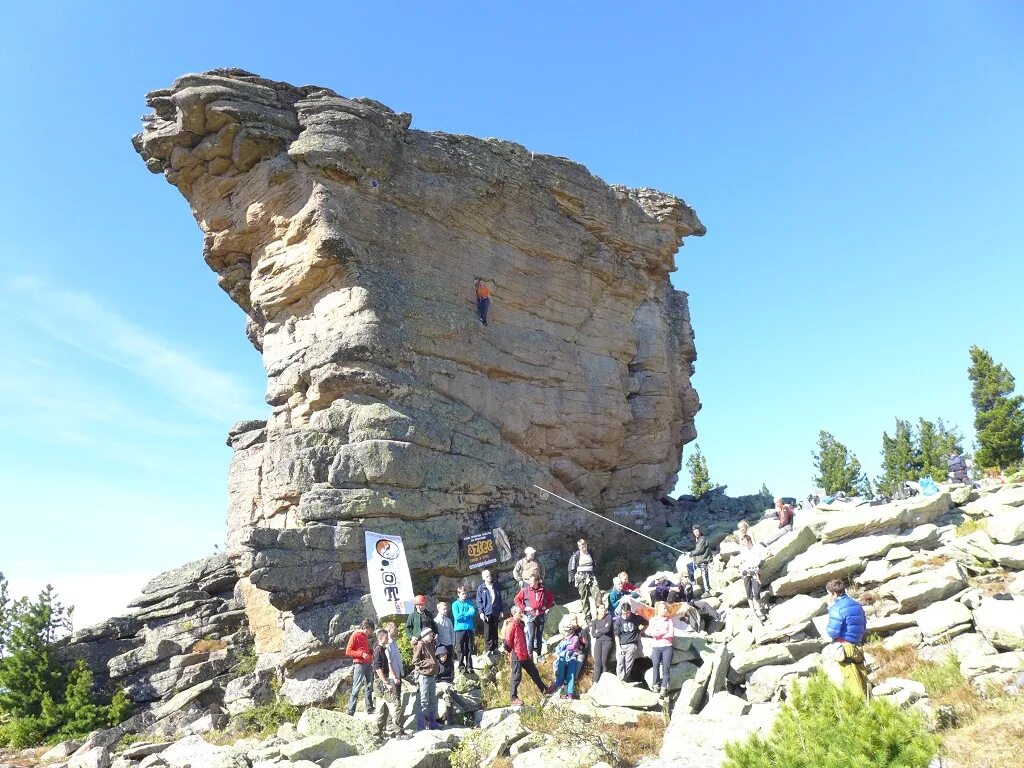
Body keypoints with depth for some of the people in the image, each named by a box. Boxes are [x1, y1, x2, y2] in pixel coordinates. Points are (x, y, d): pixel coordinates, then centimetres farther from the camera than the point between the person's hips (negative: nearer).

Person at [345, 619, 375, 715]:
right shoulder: (355, 635, -7)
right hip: (359, 664, -8)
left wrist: (372, 652, 8)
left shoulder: (365, 636, 16)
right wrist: (362, 654, -19)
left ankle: (370, 709, 14)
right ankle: (351, 711, -3)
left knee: (369, 686, 9)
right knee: (356, 687, -7)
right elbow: (348, 652, -10)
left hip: (368, 664, 8)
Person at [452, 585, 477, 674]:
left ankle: (469, 666, 14)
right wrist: (467, 614, -8)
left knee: (469, 649, 6)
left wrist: (462, 614, -11)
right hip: (459, 629, -2)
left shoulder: (470, 602, 9)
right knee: (461, 650, 1)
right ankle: (461, 667, 9)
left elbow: (473, 612, -5)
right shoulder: (455, 604, 1)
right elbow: (457, 616, -11)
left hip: (469, 629, 2)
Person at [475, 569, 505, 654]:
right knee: (488, 632, -3)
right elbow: (479, 601, -1)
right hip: (486, 613, -3)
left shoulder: (496, 587, 11)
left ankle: (495, 648, 15)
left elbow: (500, 599, 14)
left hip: (496, 612, 3)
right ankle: (489, 649, 3)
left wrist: (501, 610, 10)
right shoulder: (481, 588, 1)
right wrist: (481, 612, -9)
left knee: (495, 631, 8)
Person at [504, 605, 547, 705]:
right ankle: (514, 699, 7)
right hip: (516, 655, -9)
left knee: (534, 672, 16)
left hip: (524, 655, 9)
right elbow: (507, 641, -19)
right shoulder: (512, 625, -16)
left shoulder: (520, 624, 14)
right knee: (517, 676, -2)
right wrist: (512, 652, -8)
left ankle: (544, 689, 28)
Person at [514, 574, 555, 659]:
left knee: (539, 636, 9)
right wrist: (523, 608, -7)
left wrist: (547, 606, 4)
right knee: (531, 636, -6)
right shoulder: (525, 591, -5)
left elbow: (551, 598, 16)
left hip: (541, 616, 3)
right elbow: (517, 599, -1)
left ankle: (538, 654, 19)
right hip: (530, 616, -2)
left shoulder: (544, 591, 1)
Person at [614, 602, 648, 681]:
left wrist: (640, 631, 8)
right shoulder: (618, 620, -2)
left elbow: (646, 624, 16)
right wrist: (619, 647, -4)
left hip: (632, 645, -1)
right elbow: (616, 635, 1)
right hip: (622, 645, 1)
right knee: (620, 664, -3)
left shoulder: (636, 618, -2)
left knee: (628, 665, -4)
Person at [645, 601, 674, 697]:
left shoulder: (669, 621, 8)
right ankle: (656, 685, 13)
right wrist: (665, 632, -9)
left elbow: (671, 634, -2)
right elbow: (652, 633, -4)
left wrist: (658, 634, -7)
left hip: (667, 647, 0)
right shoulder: (653, 620, 7)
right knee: (656, 667, -1)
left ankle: (664, 688, 6)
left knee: (666, 668, -1)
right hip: (656, 647, 0)